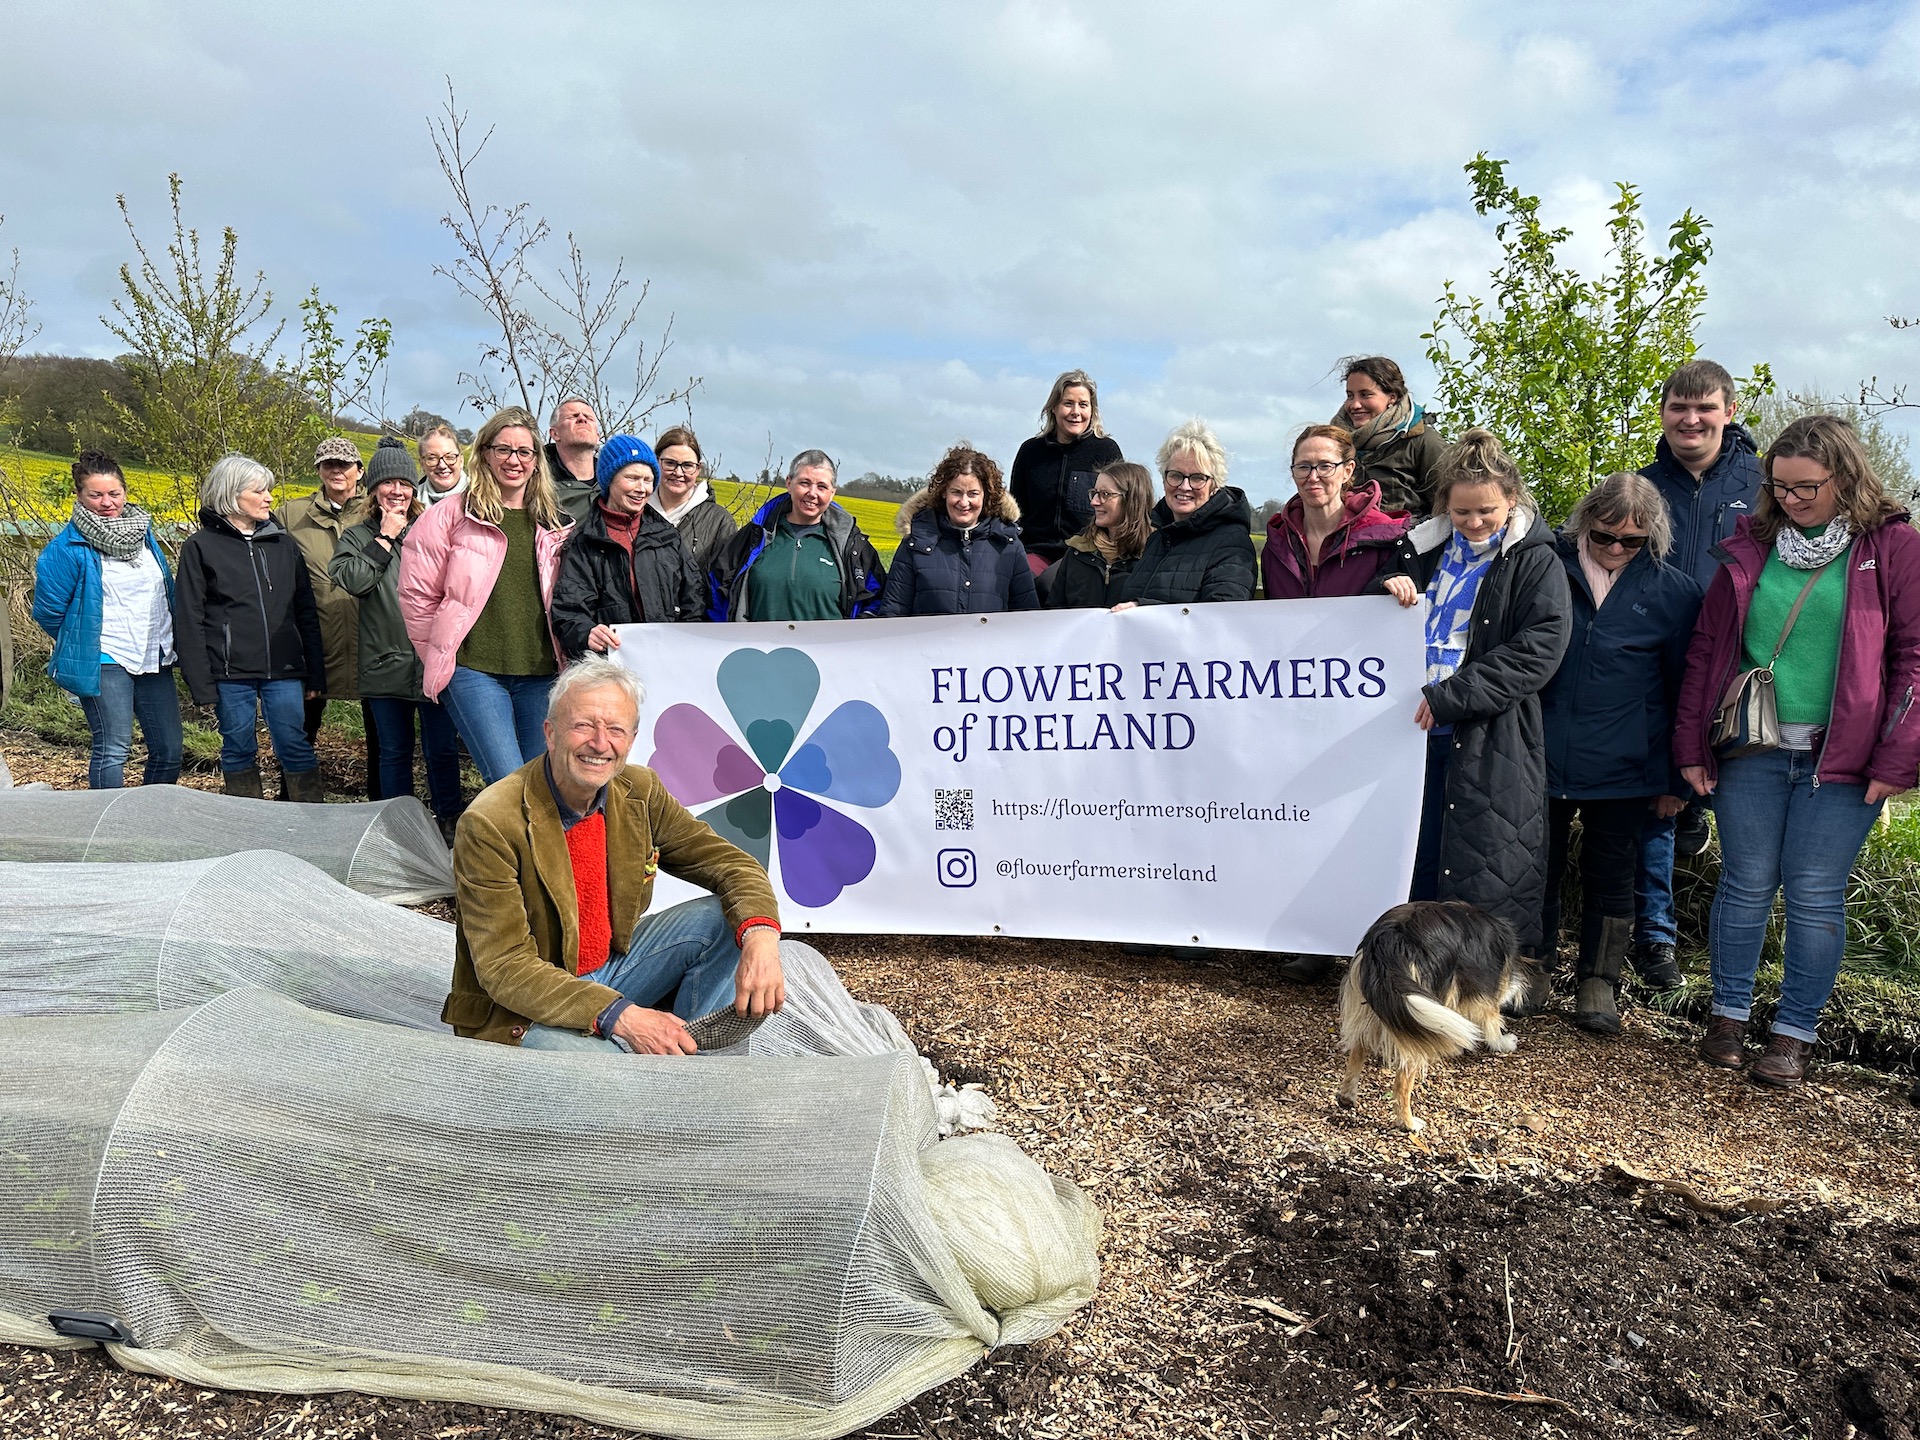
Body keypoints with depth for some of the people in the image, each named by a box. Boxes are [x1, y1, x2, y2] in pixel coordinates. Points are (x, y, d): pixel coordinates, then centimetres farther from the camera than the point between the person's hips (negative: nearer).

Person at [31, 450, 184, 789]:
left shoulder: (143, 529, 8)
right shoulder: (67, 548, -10)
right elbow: (47, 611, -5)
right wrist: (80, 643, 6)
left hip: (155, 659, 6)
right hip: (105, 661, -6)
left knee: (169, 750, 7)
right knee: (113, 748, -9)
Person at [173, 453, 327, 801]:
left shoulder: (284, 544, 11)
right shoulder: (200, 547, 2)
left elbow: (306, 611, 13)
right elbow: (189, 621, -1)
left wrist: (315, 674, 8)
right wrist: (201, 684, -7)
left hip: (283, 668, 2)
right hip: (231, 671, -2)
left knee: (296, 746, 0)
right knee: (239, 751, 7)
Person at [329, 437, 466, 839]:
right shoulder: (358, 537, 10)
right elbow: (353, 580, -10)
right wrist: (385, 538, -6)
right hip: (385, 666, 1)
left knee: (442, 749, 3)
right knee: (394, 752, 11)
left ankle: (448, 822, 16)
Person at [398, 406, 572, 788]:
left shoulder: (553, 524, 13)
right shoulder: (450, 516, 1)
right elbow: (416, 593, 1)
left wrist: (560, 659, 10)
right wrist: (441, 656, 2)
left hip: (539, 673, 4)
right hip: (474, 671, -4)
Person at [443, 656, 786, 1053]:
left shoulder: (640, 791, -5)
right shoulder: (490, 826, -23)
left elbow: (732, 864, -3)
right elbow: (506, 969, -25)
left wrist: (761, 938, -26)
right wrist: (622, 1017, -37)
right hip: (522, 1014, -6)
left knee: (729, 919, -10)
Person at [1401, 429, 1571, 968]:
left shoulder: (1535, 562, -2)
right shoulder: (1425, 549, 13)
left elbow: (1538, 650, -13)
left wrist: (1449, 696, -18)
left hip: (1493, 741, -4)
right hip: (1421, 728, 5)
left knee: (1493, 867, -2)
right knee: (1419, 855, 8)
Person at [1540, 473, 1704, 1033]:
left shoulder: (1674, 592, -1)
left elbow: (1682, 688, 4)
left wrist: (1675, 777, 5)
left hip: (1621, 769, 0)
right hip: (1539, 758, 1)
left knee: (1610, 876, 10)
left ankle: (1598, 983, 23)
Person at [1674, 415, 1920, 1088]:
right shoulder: (1750, 549, 8)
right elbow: (1706, 650, 9)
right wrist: (1691, 745, 4)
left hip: (1842, 758, -2)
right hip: (1750, 752, 2)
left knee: (1815, 894, 2)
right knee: (1746, 885, 6)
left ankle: (1794, 1034, 14)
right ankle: (1729, 1015, 20)